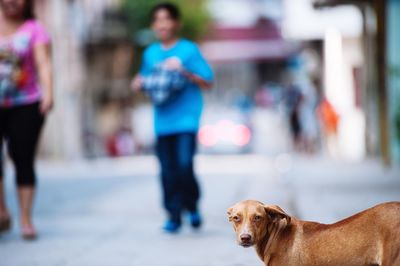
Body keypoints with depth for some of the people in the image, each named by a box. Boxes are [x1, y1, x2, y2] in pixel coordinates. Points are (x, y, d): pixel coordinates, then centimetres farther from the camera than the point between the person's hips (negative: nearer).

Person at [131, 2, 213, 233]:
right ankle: (174, 215, 12)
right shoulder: (151, 54, 12)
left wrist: (185, 72, -16)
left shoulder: (189, 50, -1)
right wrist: (140, 83, 1)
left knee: (184, 164, -15)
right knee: (168, 170, 2)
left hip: (187, 117, -4)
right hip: (162, 121, 4)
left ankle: (192, 206, 9)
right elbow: (143, 81, 24)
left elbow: (208, 82, -2)